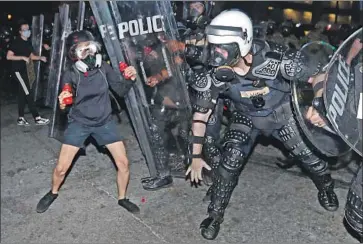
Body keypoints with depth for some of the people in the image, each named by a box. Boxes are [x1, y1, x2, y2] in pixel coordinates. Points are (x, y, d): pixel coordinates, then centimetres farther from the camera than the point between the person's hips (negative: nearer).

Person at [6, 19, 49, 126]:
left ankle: (21, 118, 16)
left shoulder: (28, 43, 12)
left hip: (25, 70, 8)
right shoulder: (16, 42, -11)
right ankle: (37, 118, -9)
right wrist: (23, 57, -21)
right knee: (28, 94, -10)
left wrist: (40, 58, 1)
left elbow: (31, 56, 19)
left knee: (22, 94, 10)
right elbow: (8, 56, -15)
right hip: (18, 70, -8)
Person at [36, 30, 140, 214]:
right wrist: (62, 105, -30)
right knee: (61, 168, 0)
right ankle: (53, 193, 34)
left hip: (104, 122, 2)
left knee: (123, 162, -1)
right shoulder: (70, 76, -15)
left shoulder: (104, 68, -10)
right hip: (79, 123, -1)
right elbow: (66, 109, -6)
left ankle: (122, 198, 23)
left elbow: (121, 91, -2)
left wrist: (130, 80, -21)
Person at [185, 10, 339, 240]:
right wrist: (197, 155, -13)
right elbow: (201, 113, -15)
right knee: (230, 160, -16)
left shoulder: (273, 59, -35)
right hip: (247, 117, 0)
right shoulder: (214, 75, -28)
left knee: (311, 154, 4)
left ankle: (326, 188, 40)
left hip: (283, 113, 0)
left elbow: (317, 76, -19)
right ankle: (215, 214, 5)